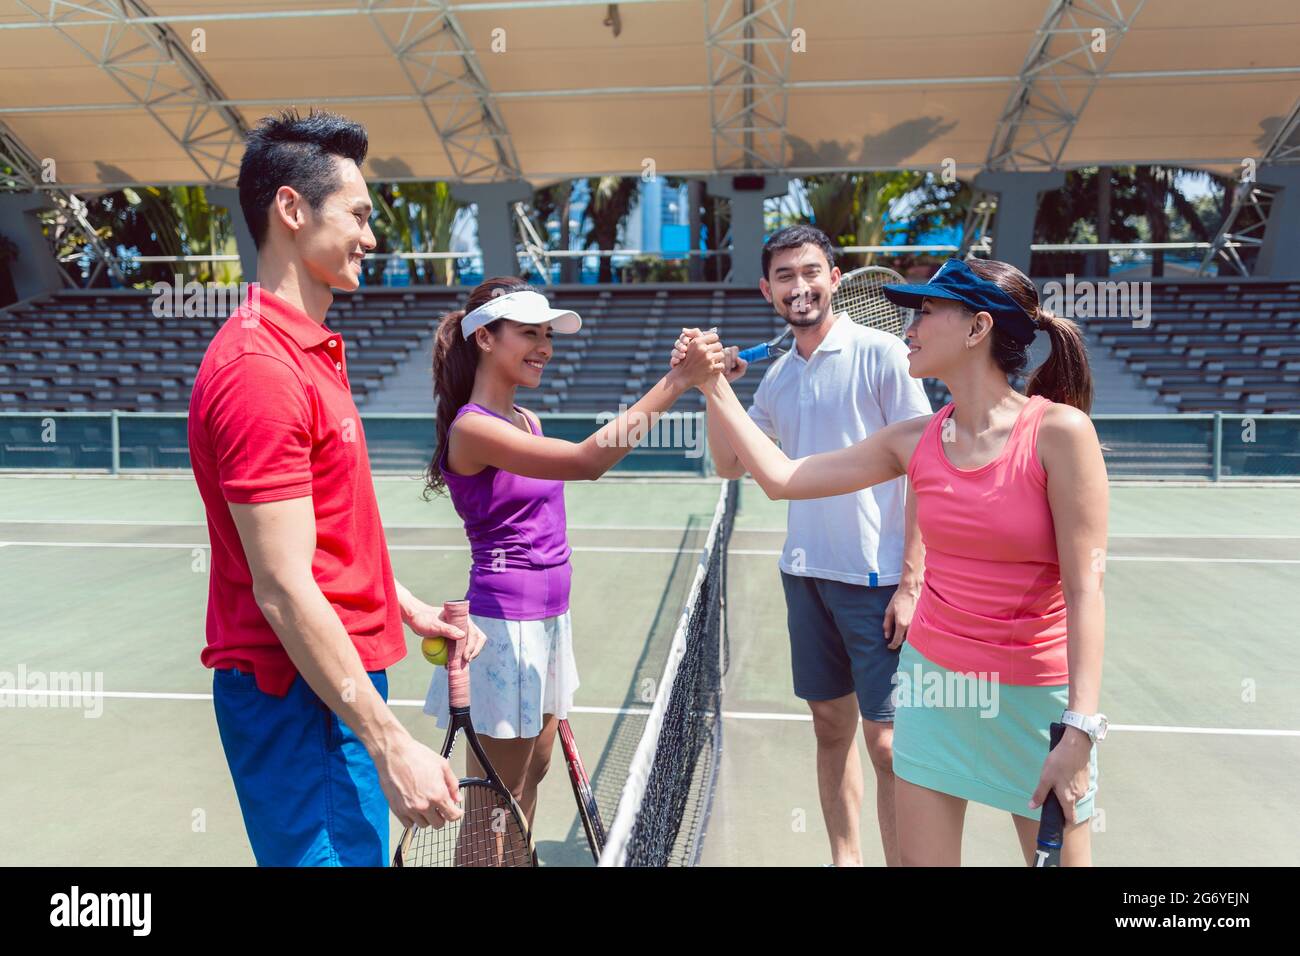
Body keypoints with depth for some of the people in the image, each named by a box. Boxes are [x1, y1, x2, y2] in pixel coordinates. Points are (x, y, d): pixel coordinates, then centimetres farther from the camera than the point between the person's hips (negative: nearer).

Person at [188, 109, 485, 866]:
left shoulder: (311, 351, 11)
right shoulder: (260, 368, -20)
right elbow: (283, 590, -23)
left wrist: (409, 609, 15)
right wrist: (391, 744, -22)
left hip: (342, 675, 10)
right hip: (302, 696, -9)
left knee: (364, 845, 20)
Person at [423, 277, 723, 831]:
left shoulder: (527, 421, 9)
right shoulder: (473, 428, -18)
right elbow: (587, 461, -31)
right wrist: (676, 380, -32)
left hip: (548, 617, 9)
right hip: (504, 622, -9)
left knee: (532, 774, 20)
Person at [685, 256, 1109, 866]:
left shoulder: (1059, 431, -14)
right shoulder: (914, 442, 0)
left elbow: (1084, 590, -15)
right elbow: (781, 478, 1)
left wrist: (1080, 730, -19)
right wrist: (715, 388, 3)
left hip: (1037, 697, -4)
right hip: (933, 679, 4)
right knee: (920, 860, 11)